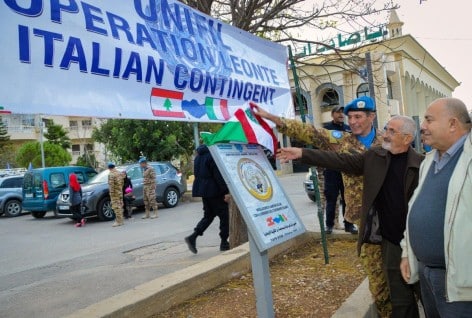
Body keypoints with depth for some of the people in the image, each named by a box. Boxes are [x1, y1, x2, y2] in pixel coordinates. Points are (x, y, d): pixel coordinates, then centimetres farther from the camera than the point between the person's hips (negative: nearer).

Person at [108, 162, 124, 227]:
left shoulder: (111, 175, -15)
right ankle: (120, 220, 19)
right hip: (120, 192, 8)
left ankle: (118, 221, -8)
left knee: (116, 207, -7)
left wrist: (111, 193, -16)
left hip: (115, 193, -8)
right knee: (120, 206, 13)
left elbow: (111, 185, -20)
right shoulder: (119, 173, 10)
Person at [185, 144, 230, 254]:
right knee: (224, 215, 4)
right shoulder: (213, 155, -16)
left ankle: (193, 237, 2)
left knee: (208, 215, 16)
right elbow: (219, 175, -20)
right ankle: (224, 243, 10)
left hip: (202, 190, 9)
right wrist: (226, 191, -18)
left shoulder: (198, 156, 12)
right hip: (214, 190, -8)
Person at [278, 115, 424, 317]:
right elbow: (340, 161, 2)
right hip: (392, 242, 2)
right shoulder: (374, 157, 1)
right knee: (401, 300, 11)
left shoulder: (421, 164, -10)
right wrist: (302, 153, -2)